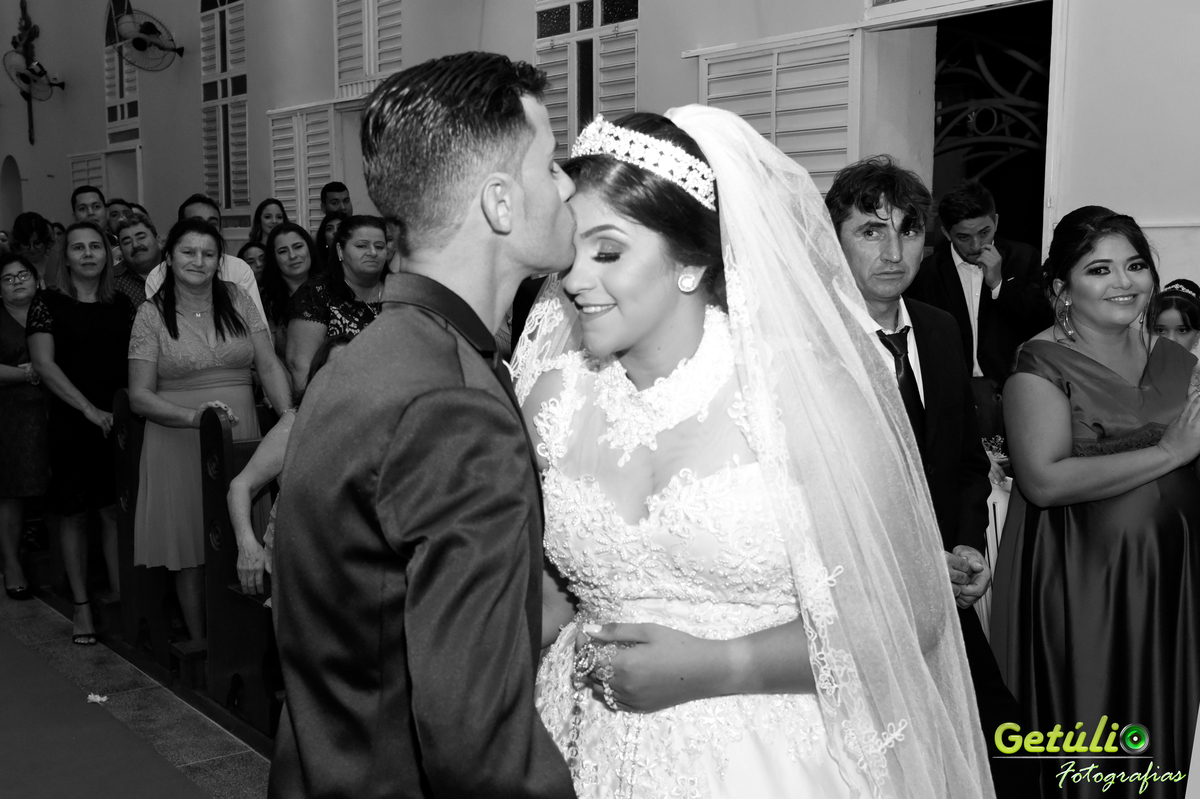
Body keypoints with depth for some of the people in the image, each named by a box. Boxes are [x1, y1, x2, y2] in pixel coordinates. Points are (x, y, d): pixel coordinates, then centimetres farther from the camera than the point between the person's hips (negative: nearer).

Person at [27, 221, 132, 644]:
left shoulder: (121, 303, 10)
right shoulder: (48, 303, 0)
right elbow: (44, 363, -8)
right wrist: (90, 408, -16)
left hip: (120, 420, 2)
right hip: (71, 423, -2)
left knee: (117, 511, 3)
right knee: (74, 514, 4)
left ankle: (120, 597, 13)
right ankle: (81, 605, 14)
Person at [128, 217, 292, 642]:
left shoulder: (237, 300, 7)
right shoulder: (152, 314, 0)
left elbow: (270, 366, 3)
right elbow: (140, 396, -4)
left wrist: (290, 416, -14)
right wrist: (194, 415, -20)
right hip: (179, 444, -2)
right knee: (192, 552, 5)